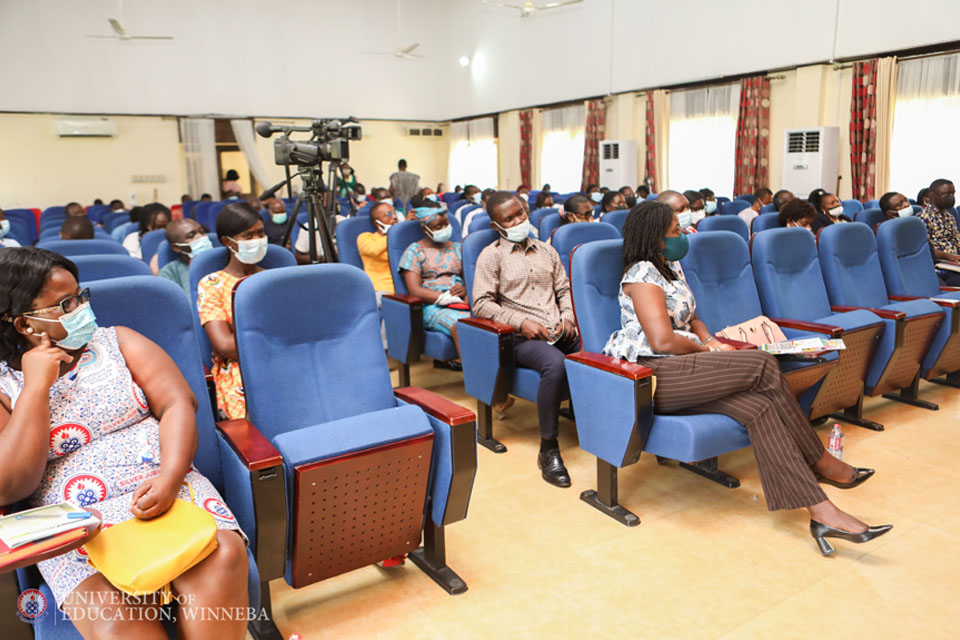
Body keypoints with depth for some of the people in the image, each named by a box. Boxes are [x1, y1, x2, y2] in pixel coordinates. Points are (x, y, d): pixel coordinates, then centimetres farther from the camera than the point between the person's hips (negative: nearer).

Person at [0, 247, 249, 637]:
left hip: (167, 489, 2)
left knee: (221, 561, -29)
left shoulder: (118, 342, 12)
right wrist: (36, 386, -7)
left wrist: (170, 479, -17)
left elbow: (178, 403, 1)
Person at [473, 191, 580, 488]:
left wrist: (568, 317, 2)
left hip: (558, 331, 5)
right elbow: (482, 303, -4)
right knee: (555, 363, -36)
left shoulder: (545, 250, 22)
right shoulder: (491, 255, 5)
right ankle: (548, 449, -24)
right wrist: (522, 322, -13)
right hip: (521, 338, -5)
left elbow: (564, 289, 22)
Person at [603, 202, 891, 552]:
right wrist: (704, 350, 0)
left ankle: (820, 511, -16)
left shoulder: (671, 266, 21)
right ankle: (821, 463, -6)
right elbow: (662, 341, -18)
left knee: (759, 404, -16)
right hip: (652, 375, -9)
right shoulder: (642, 273, -9)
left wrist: (708, 340, 6)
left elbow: (692, 319, 29)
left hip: (676, 368, 9)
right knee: (765, 366, -18)